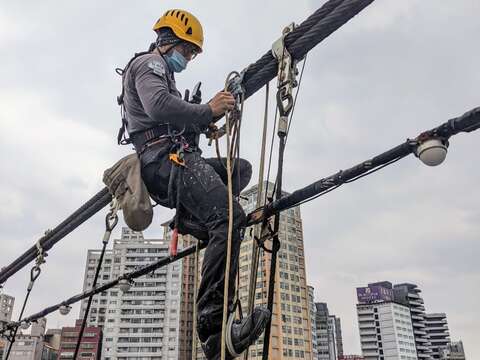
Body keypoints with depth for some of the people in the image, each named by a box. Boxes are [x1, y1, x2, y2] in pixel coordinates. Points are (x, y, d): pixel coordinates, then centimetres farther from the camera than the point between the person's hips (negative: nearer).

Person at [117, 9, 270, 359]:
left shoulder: (160, 72, 35)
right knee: (230, 218, -27)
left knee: (241, 168, 20)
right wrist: (207, 110, -11)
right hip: (166, 158, -10)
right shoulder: (149, 63, 3)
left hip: (172, 160, 10)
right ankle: (213, 326, -34)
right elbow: (158, 105, -19)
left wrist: (210, 112, 16)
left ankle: (191, 217, -4)